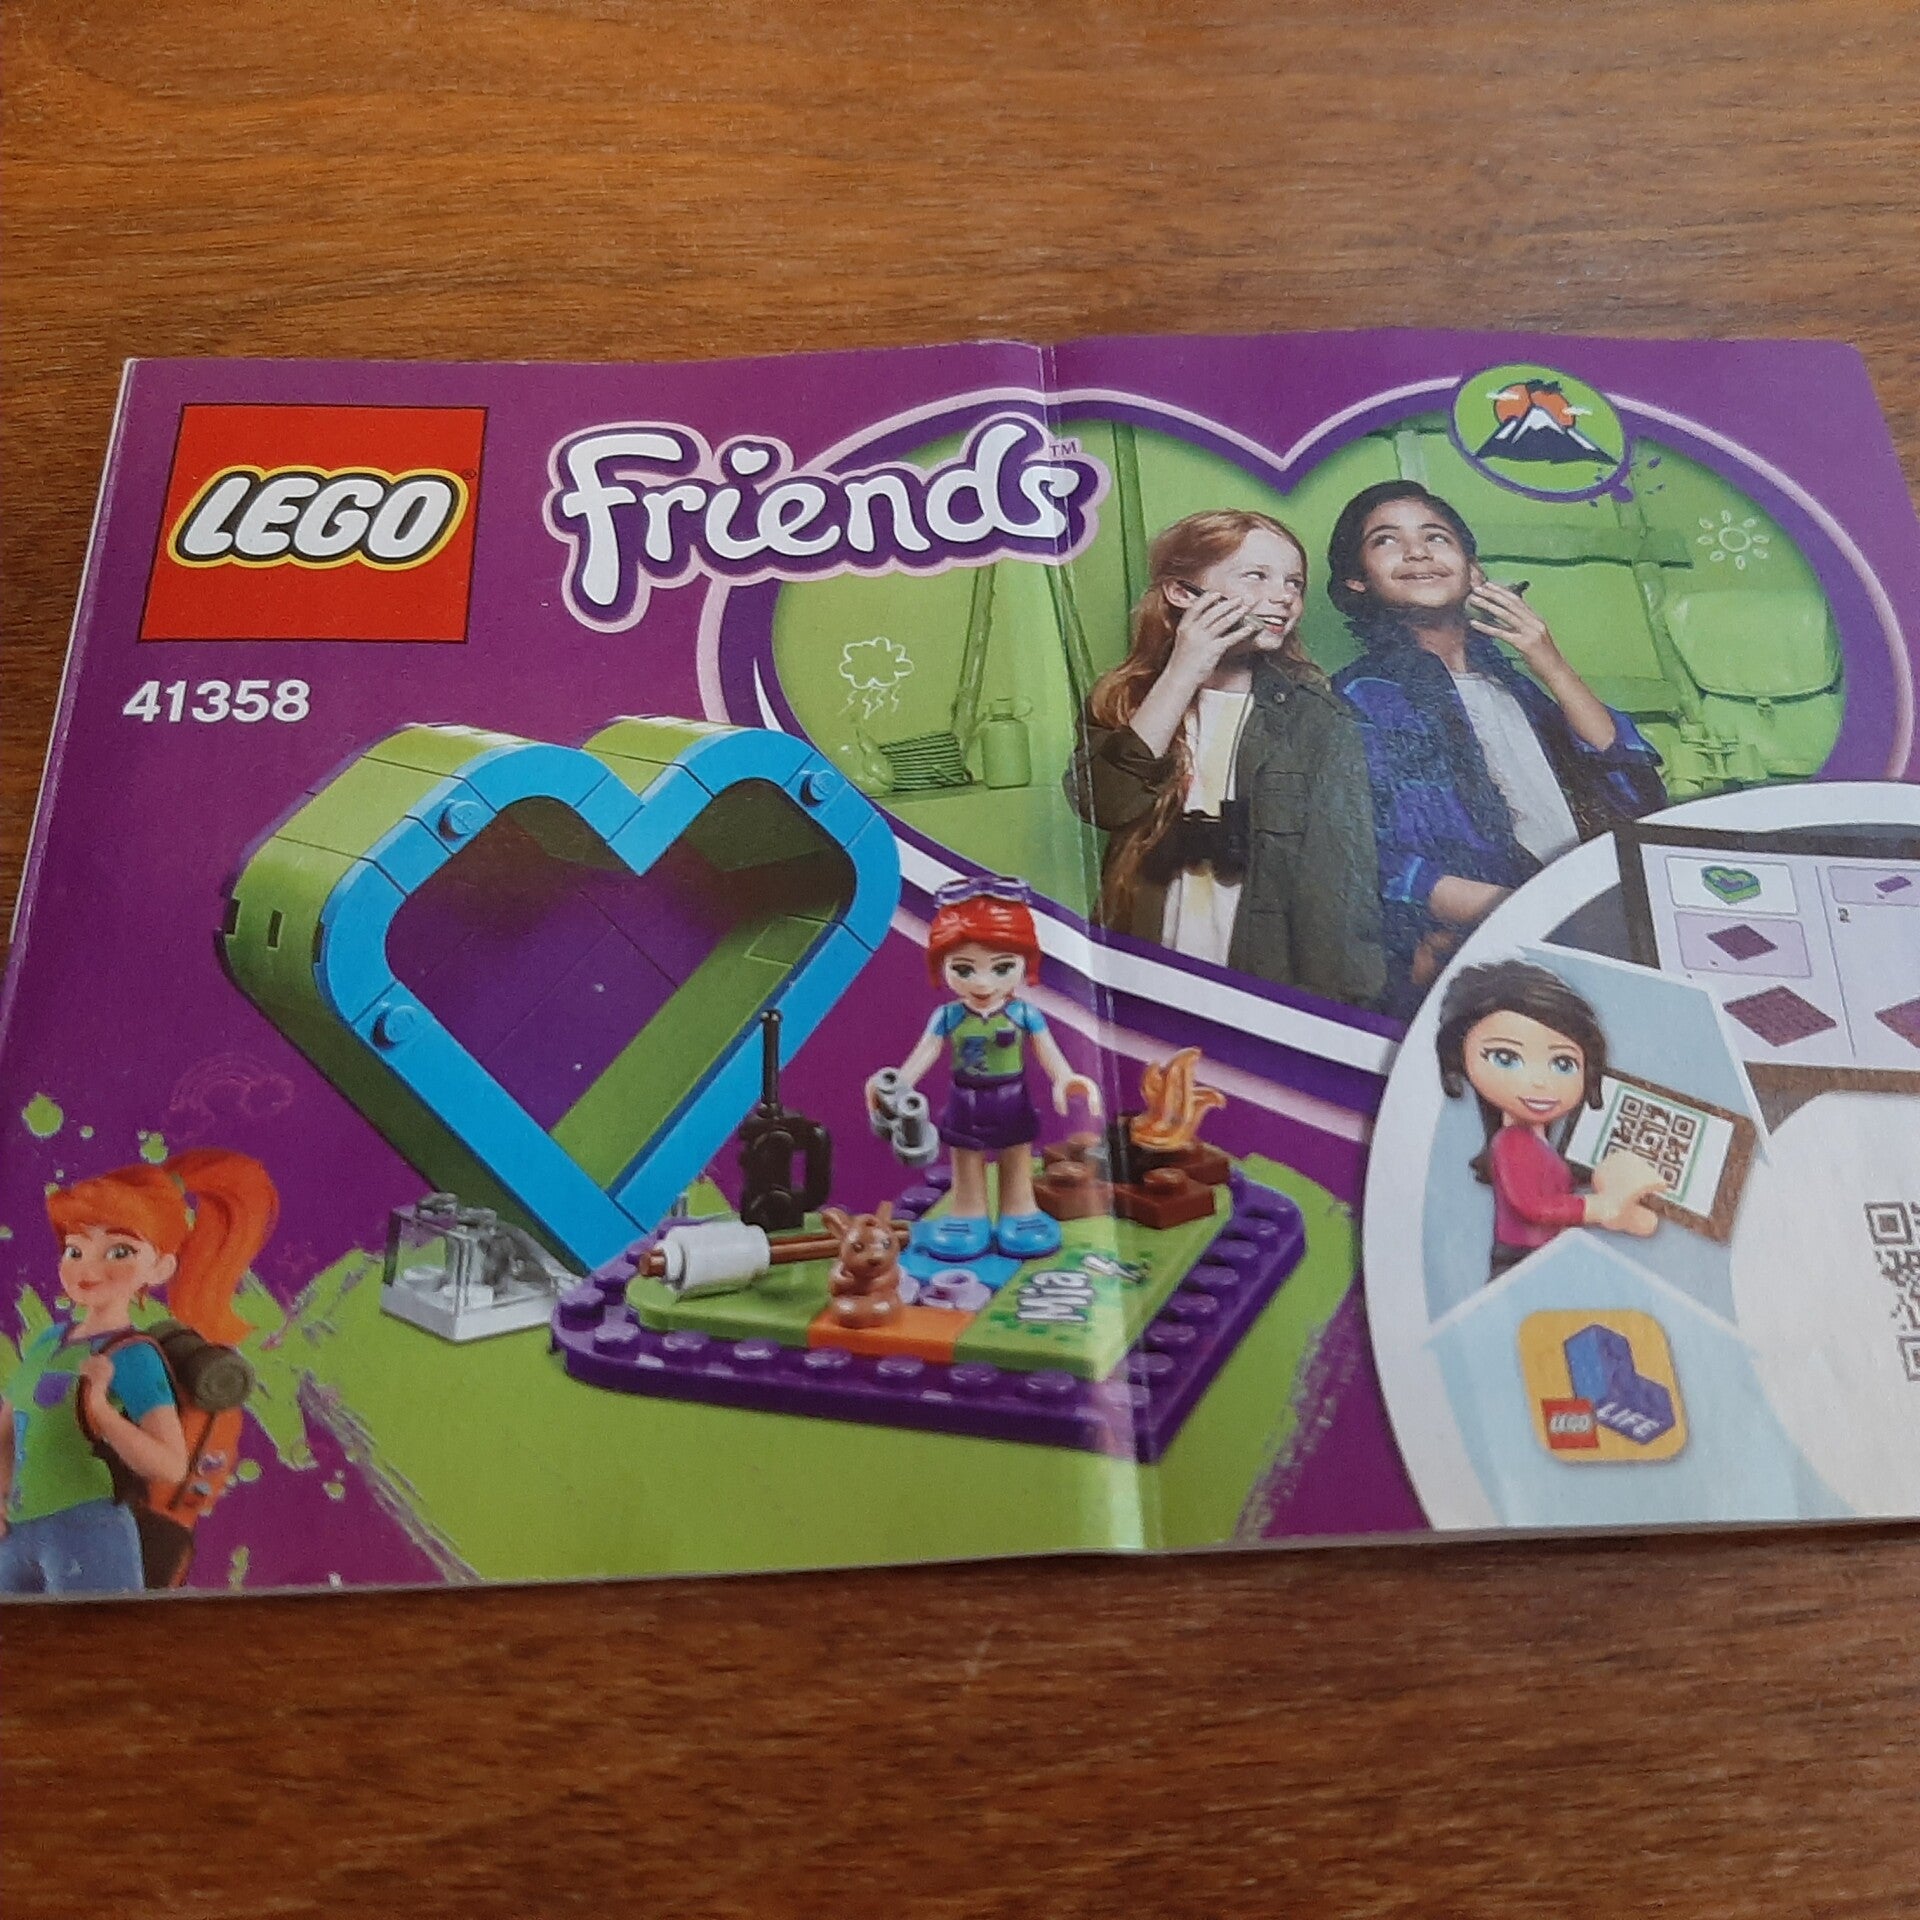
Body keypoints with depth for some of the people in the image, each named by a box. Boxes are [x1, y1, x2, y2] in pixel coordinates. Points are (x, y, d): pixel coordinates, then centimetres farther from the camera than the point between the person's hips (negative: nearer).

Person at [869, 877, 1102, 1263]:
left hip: (1012, 1103, 0)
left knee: (1017, 1167, 17)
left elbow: (1049, 1054, -14)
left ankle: (1019, 1214, 31)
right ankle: (968, 1217, 29)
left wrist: (1065, 1080, -32)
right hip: (966, 1105, 0)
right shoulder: (947, 1017, -14)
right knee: (966, 1171, 16)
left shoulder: (1025, 1014, -14)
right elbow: (922, 1055, -12)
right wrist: (898, 1083, -27)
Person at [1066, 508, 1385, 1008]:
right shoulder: (1124, 700, 5)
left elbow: (1346, 881, -5)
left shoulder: (1317, 717, 1)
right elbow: (1103, 803, -14)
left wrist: (1335, 1016, -15)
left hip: (1276, 987, 0)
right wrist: (1182, 676, -13)